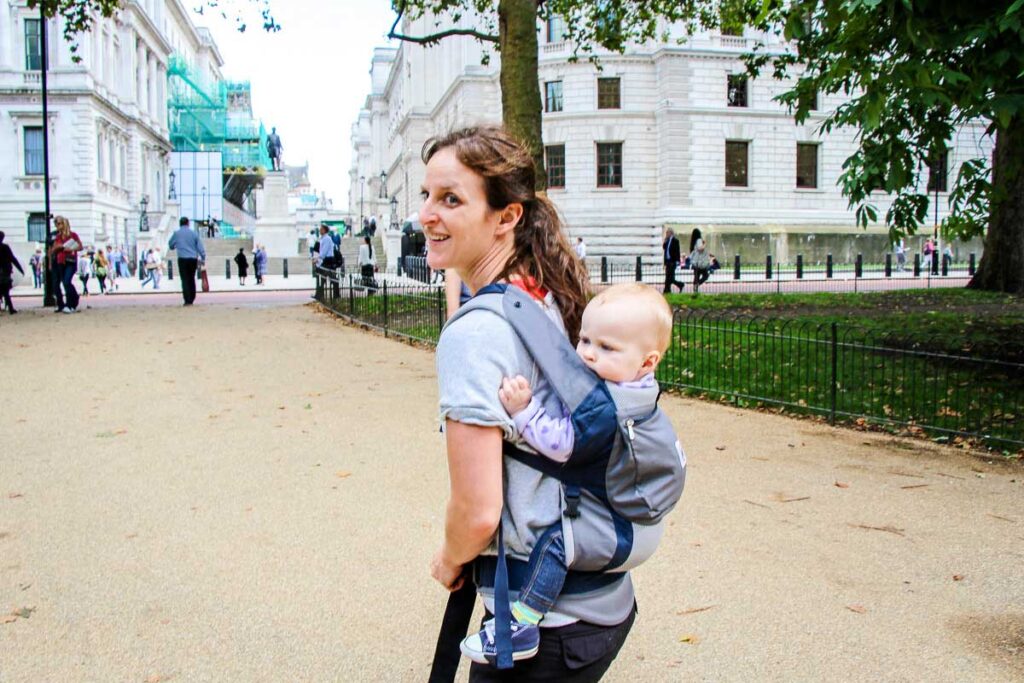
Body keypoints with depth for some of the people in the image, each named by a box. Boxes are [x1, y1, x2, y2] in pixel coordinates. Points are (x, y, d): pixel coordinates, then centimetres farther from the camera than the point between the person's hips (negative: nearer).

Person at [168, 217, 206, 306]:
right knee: (191, 279, 13)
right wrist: (203, 258, 10)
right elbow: (200, 247, 3)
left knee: (185, 280, -3)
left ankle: (187, 300, -10)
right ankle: (191, 299, 15)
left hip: (183, 259, -2)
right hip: (193, 259, 2)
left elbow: (170, 245, 15)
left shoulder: (176, 233, 2)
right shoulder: (194, 233, 6)